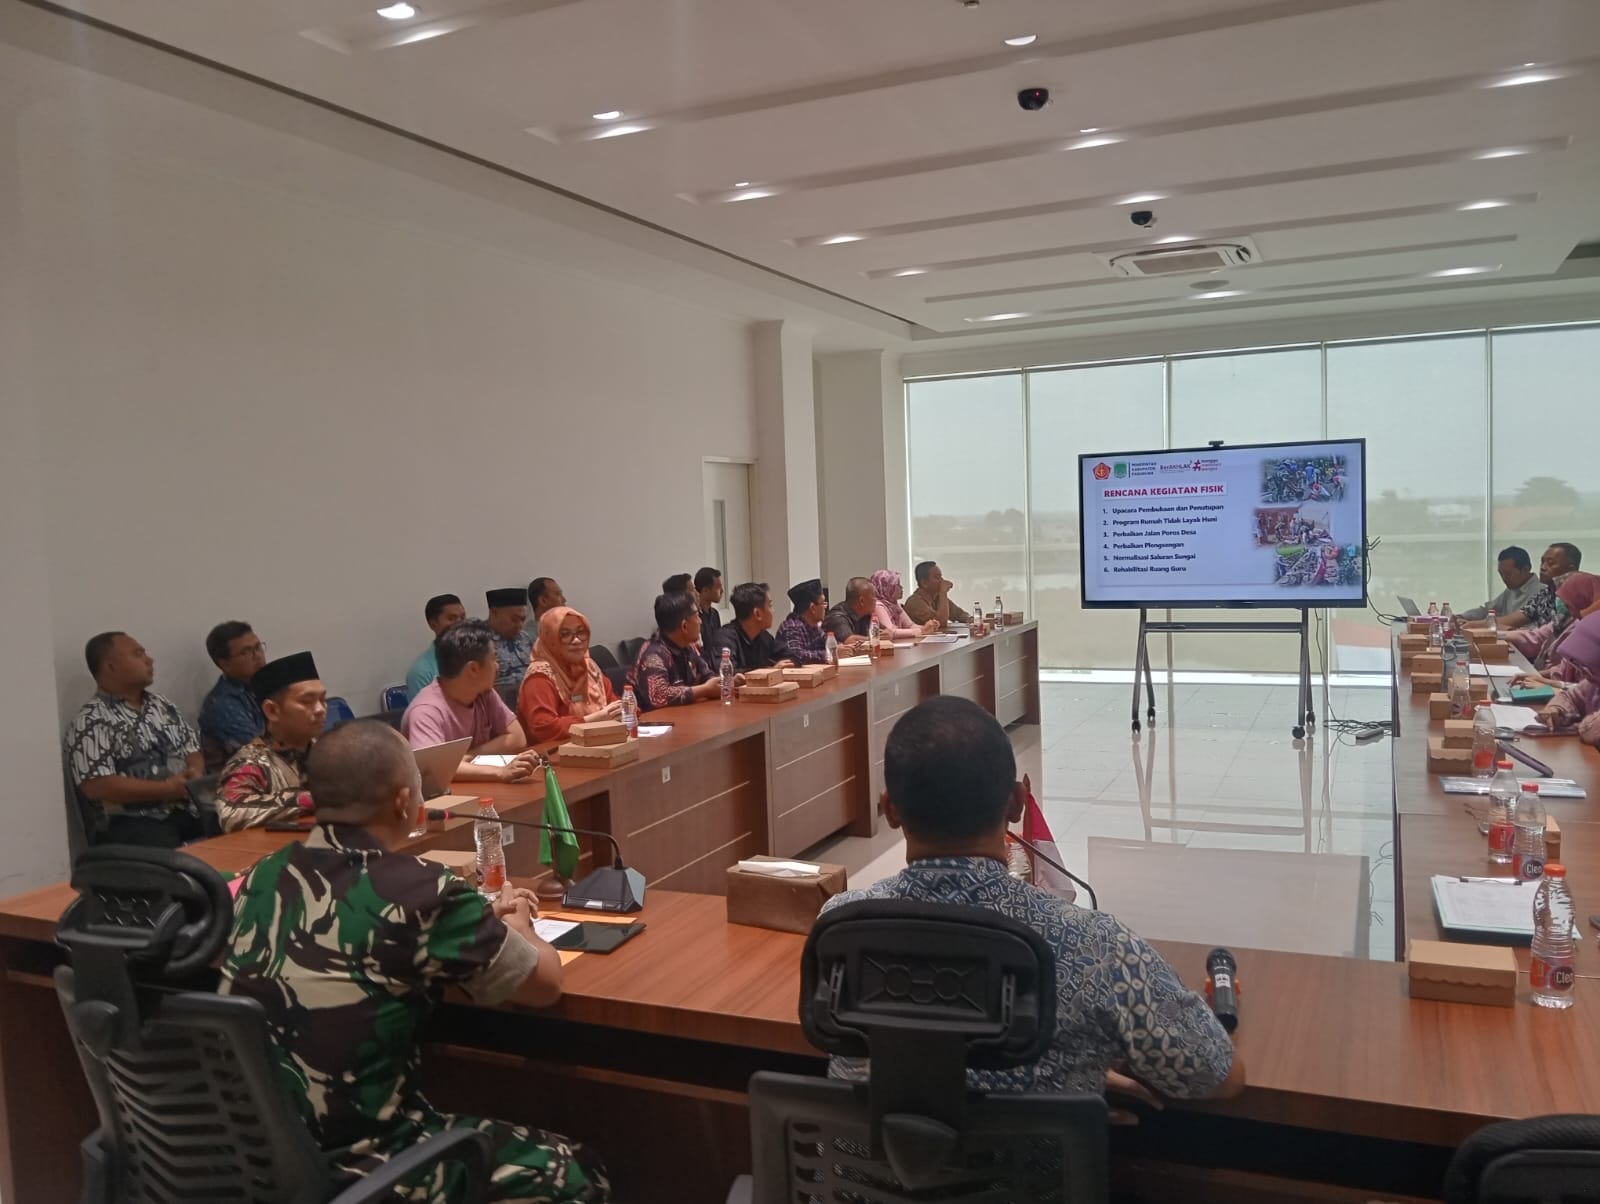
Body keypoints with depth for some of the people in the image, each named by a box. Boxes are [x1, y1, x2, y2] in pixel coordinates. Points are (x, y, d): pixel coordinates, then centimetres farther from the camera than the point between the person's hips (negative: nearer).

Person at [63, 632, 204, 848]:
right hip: (133, 822, -6)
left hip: (188, 808, 6)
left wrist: (195, 773, -2)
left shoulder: (159, 704, 19)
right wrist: (165, 789, -16)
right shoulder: (91, 721, -4)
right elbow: (97, 786, -14)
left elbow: (192, 746, 22)